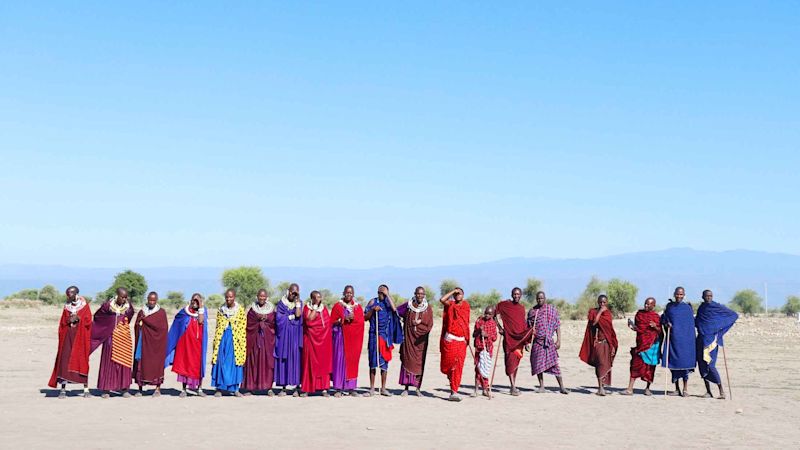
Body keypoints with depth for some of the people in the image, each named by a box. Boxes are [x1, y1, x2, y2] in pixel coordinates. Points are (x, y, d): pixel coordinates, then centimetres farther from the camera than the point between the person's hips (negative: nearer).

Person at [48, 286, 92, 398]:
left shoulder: (84, 306, 4)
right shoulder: (66, 306, 11)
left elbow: (88, 321, -2)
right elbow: (62, 323, 10)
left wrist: (78, 319, -16)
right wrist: (69, 320, -9)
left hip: (81, 337, -2)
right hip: (67, 337, 2)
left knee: (82, 361, -3)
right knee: (64, 361, -6)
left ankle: (86, 389, 3)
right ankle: (63, 389, -4)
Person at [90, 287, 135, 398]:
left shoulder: (128, 306, 0)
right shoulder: (108, 305, -9)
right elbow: (97, 315, 5)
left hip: (124, 338, 3)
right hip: (111, 337, -3)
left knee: (124, 361, 2)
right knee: (109, 361, 0)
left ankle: (124, 388, 7)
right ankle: (106, 389, 4)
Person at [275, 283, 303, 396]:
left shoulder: (299, 303, 8)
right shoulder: (281, 303, 7)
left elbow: (298, 315, -10)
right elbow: (278, 317, -4)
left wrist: (297, 301, -7)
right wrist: (291, 317, -4)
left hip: (295, 335, 0)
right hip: (284, 335, 0)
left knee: (295, 358, -4)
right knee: (283, 359, -1)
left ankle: (296, 387, -2)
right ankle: (283, 388, 3)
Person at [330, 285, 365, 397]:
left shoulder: (358, 307, 12)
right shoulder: (337, 306, 5)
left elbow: (361, 322, 4)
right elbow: (332, 322, 1)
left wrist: (353, 318, -14)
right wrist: (343, 319, -13)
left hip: (354, 337, 3)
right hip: (341, 336, -3)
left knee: (353, 361, 1)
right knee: (340, 360, -7)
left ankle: (351, 388, 7)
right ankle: (338, 389, -6)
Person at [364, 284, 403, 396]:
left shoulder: (388, 302, 7)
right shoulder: (373, 302, 4)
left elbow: (394, 309, -15)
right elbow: (365, 317, 3)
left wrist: (387, 295, -12)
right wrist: (373, 310, -14)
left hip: (385, 335, 1)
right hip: (374, 334, -1)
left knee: (384, 361, 4)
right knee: (373, 361, 1)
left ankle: (383, 388, 10)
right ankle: (372, 388, 6)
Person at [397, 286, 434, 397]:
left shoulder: (428, 308, 1)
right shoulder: (408, 305, 2)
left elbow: (429, 325, -3)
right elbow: (395, 311, 14)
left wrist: (417, 323, -10)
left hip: (420, 340, 0)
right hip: (408, 338, 0)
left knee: (419, 363, 2)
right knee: (407, 361, -3)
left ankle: (417, 388, 10)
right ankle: (406, 388, 0)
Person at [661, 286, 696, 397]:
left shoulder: (688, 308, 3)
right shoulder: (669, 306, 8)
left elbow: (692, 322, 6)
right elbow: (663, 318, 15)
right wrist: (666, 323, -7)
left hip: (684, 339, -2)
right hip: (672, 338, 2)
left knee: (684, 361, -4)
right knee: (673, 362, 4)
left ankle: (685, 389, 5)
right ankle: (677, 389, 13)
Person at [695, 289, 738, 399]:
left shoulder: (717, 307, -4)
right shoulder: (701, 308, 12)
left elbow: (734, 315, 0)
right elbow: (696, 322, 23)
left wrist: (721, 326, -2)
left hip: (711, 339, -6)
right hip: (701, 339, 6)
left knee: (710, 365, -14)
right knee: (702, 365, 3)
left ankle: (721, 391, -7)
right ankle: (708, 392, 11)